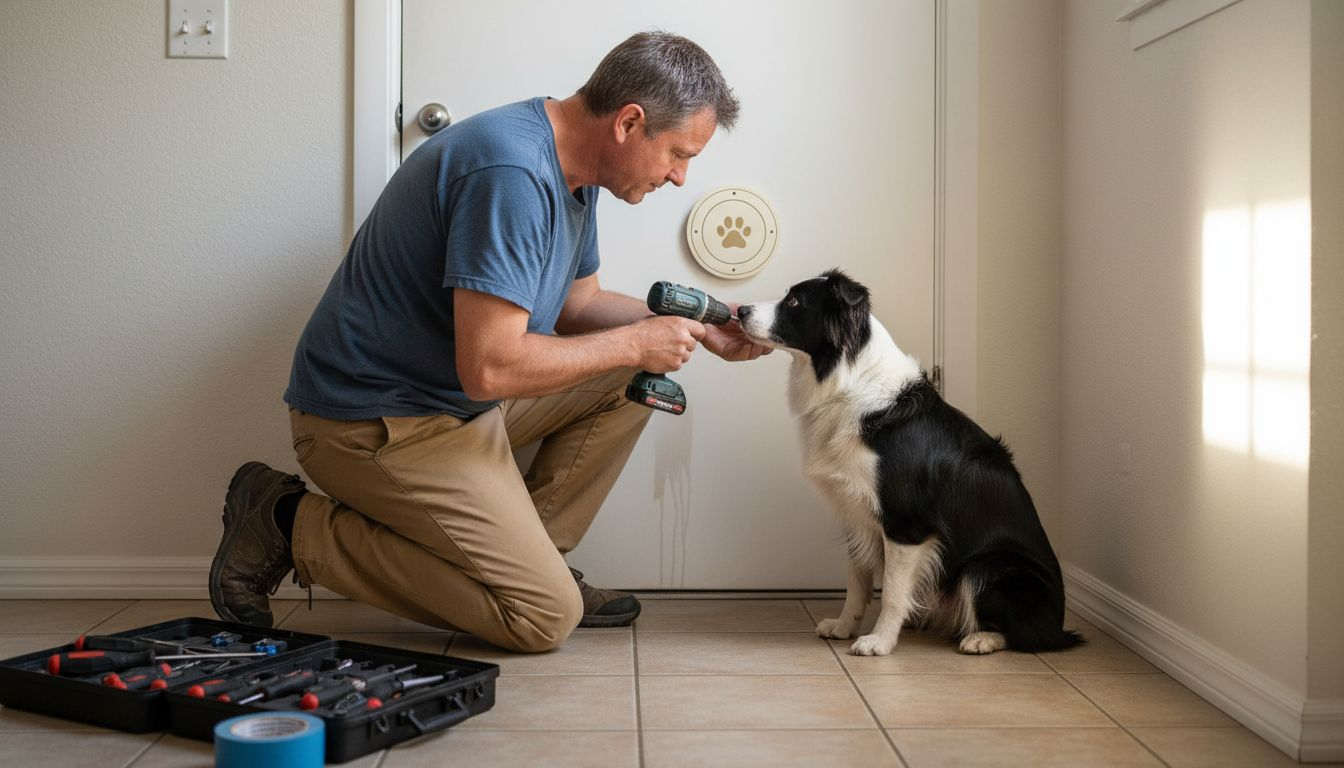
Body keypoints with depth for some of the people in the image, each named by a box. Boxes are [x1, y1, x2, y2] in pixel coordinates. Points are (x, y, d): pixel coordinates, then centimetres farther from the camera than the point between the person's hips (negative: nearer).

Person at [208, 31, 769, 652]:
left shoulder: (571, 172, 5)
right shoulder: (511, 175, -27)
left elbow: (576, 304, 17)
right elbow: (490, 367, -31)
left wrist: (694, 329, 3)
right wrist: (634, 343, -18)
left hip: (461, 401, 10)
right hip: (376, 422, -10)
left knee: (632, 381, 7)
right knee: (545, 617, -10)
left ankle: (526, 554, 9)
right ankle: (293, 526, -4)